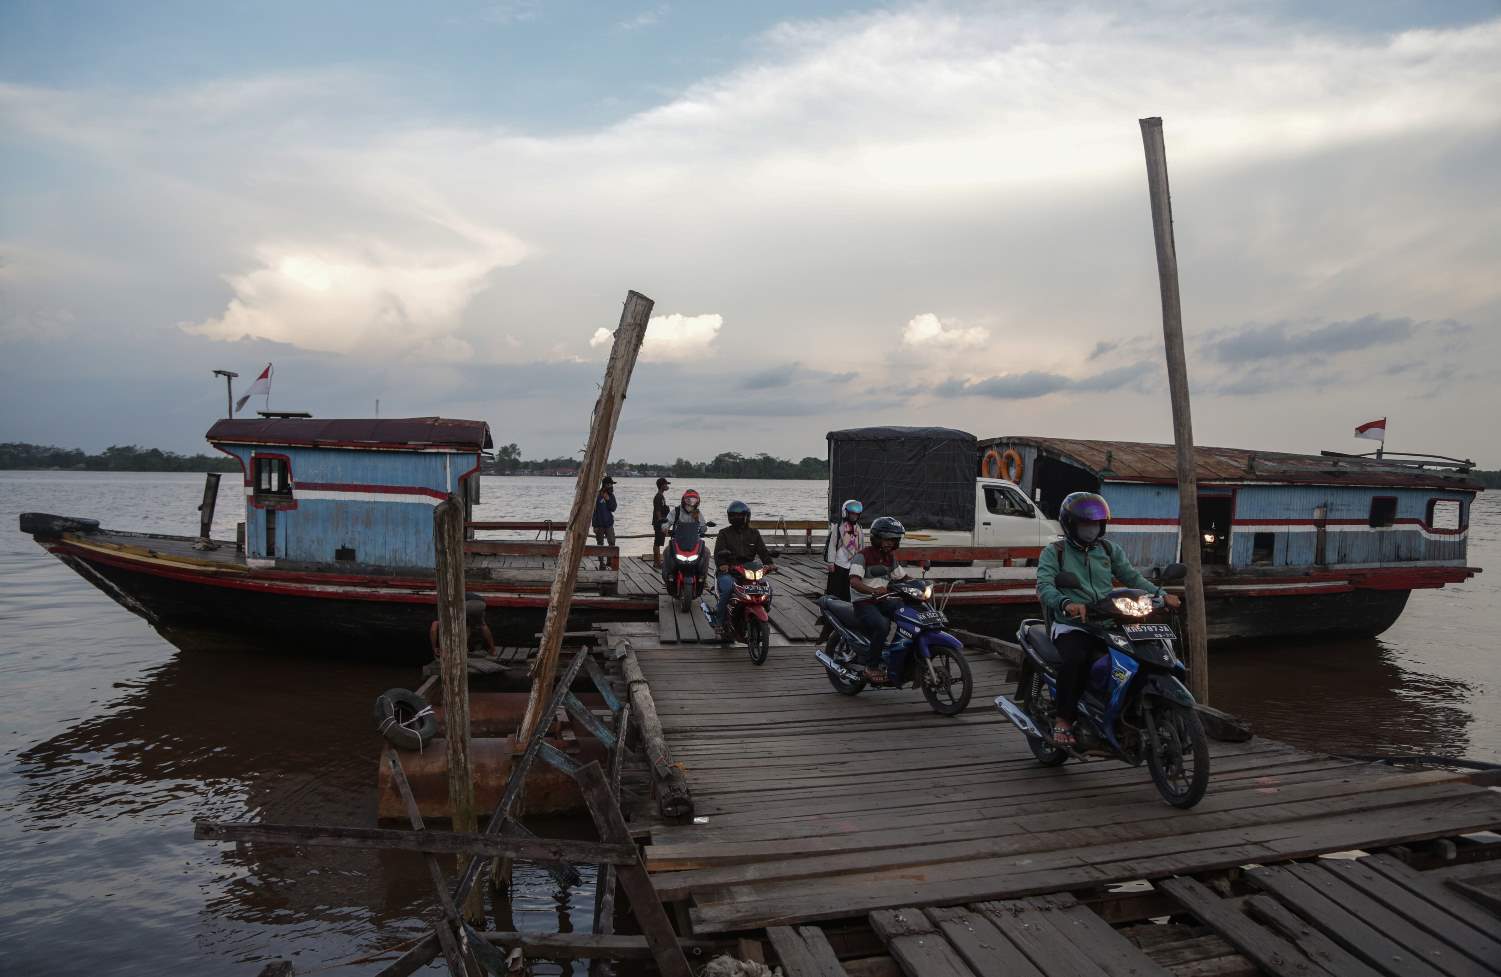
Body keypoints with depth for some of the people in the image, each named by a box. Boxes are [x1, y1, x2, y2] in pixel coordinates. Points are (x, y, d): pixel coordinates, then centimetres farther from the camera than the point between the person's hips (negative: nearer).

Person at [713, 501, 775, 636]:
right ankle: (719, 619, -17)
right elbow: (718, 551, -6)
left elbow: (762, 550, 7)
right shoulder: (724, 533, 9)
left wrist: (769, 563, -12)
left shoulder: (754, 533, 18)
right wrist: (722, 564, -26)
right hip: (728, 571, -3)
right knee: (727, 589, -33)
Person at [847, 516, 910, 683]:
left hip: (882, 601, 8)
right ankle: (871, 667, -21)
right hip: (863, 603, -8)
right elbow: (854, 581, -25)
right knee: (882, 626, -34)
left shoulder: (890, 557, 14)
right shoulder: (863, 556, -11)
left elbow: (903, 577, 20)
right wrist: (873, 590, -42)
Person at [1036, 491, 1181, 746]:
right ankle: (1063, 720, -20)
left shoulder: (1109, 549, 20)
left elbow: (1132, 576, 15)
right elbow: (1044, 586, -12)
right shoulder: (1054, 553, 4)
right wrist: (1066, 603, -32)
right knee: (1075, 658, -35)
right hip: (1072, 625, -5)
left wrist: (1160, 594, -2)